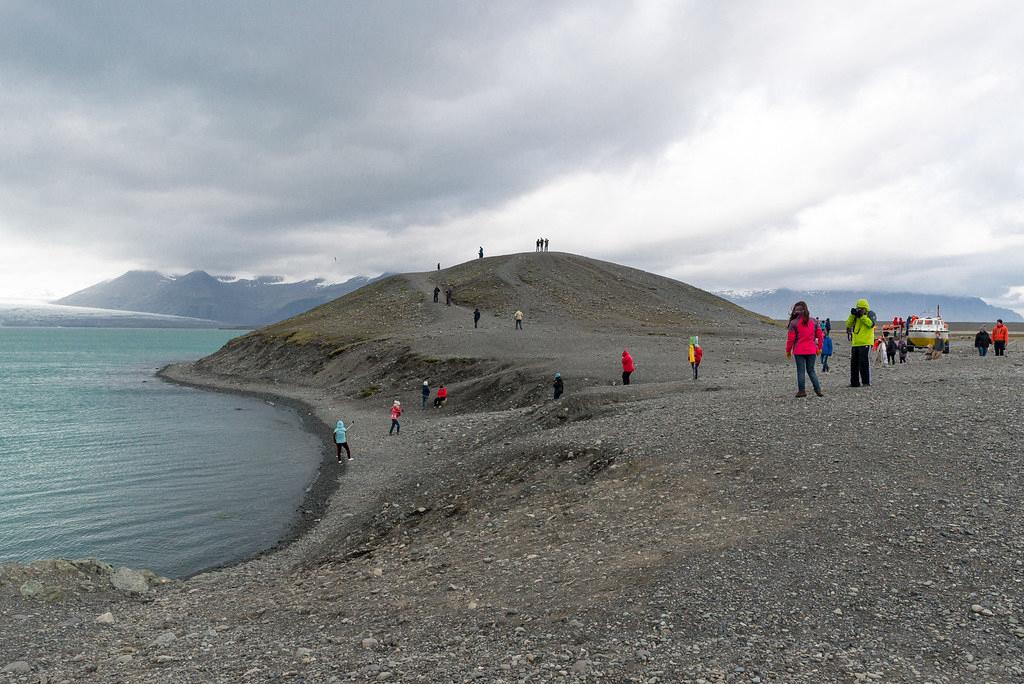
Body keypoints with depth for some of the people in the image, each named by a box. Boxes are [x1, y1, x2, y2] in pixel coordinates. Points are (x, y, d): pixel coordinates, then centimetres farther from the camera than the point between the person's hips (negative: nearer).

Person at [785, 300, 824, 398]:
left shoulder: (794, 323, -8)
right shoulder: (813, 321, 5)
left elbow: (790, 338, -9)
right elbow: (820, 335, 7)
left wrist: (788, 351, 2)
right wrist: (819, 348, 18)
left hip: (799, 351, -4)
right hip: (811, 350, 4)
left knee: (801, 371, 4)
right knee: (811, 370, 13)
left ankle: (802, 391, 3)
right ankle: (818, 390, 6)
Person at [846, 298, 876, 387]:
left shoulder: (870, 314, 0)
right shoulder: (856, 315, 17)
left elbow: (871, 324, -18)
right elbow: (848, 324, 8)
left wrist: (862, 316, -16)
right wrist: (852, 315, -4)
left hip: (865, 343, -7)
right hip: (855, 343, 7)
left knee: (863, 362, -11)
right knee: (854, 363, 8)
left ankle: (866, 382, -5)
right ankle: (854, 382, 14)